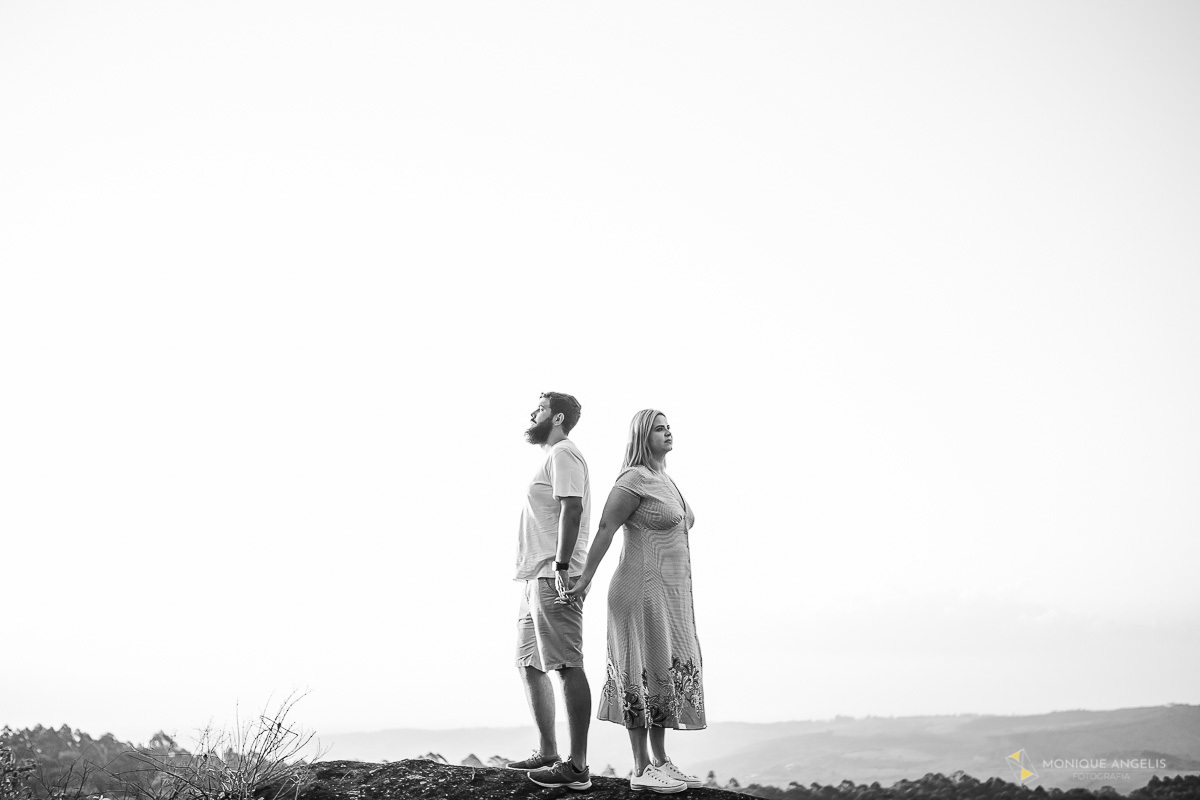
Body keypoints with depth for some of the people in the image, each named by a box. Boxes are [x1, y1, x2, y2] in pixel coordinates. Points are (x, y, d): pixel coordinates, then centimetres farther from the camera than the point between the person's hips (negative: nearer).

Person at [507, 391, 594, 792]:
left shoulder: (563, 453, -6)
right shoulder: (552, 457, 23)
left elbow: (572, 508, -17)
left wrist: (560, 567, -24)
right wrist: (543, 575, 16)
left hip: (553, 577, -11)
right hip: (536, 579, 11)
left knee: (567, 665, -10)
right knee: (529, 664, 15)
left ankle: (577, 766, -9)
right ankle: (547, 754, 22)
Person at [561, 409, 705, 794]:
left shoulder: (666, 481, 16)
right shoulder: (635, 479, -12)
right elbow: (605, 527, -16)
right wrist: (586, 578, -21)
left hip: (669, 594, 9)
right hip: (643, 589, -9)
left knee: (667, 672, 11)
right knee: (643, 674, -5)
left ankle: (661, 762, 18)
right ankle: (641, 770, 0)